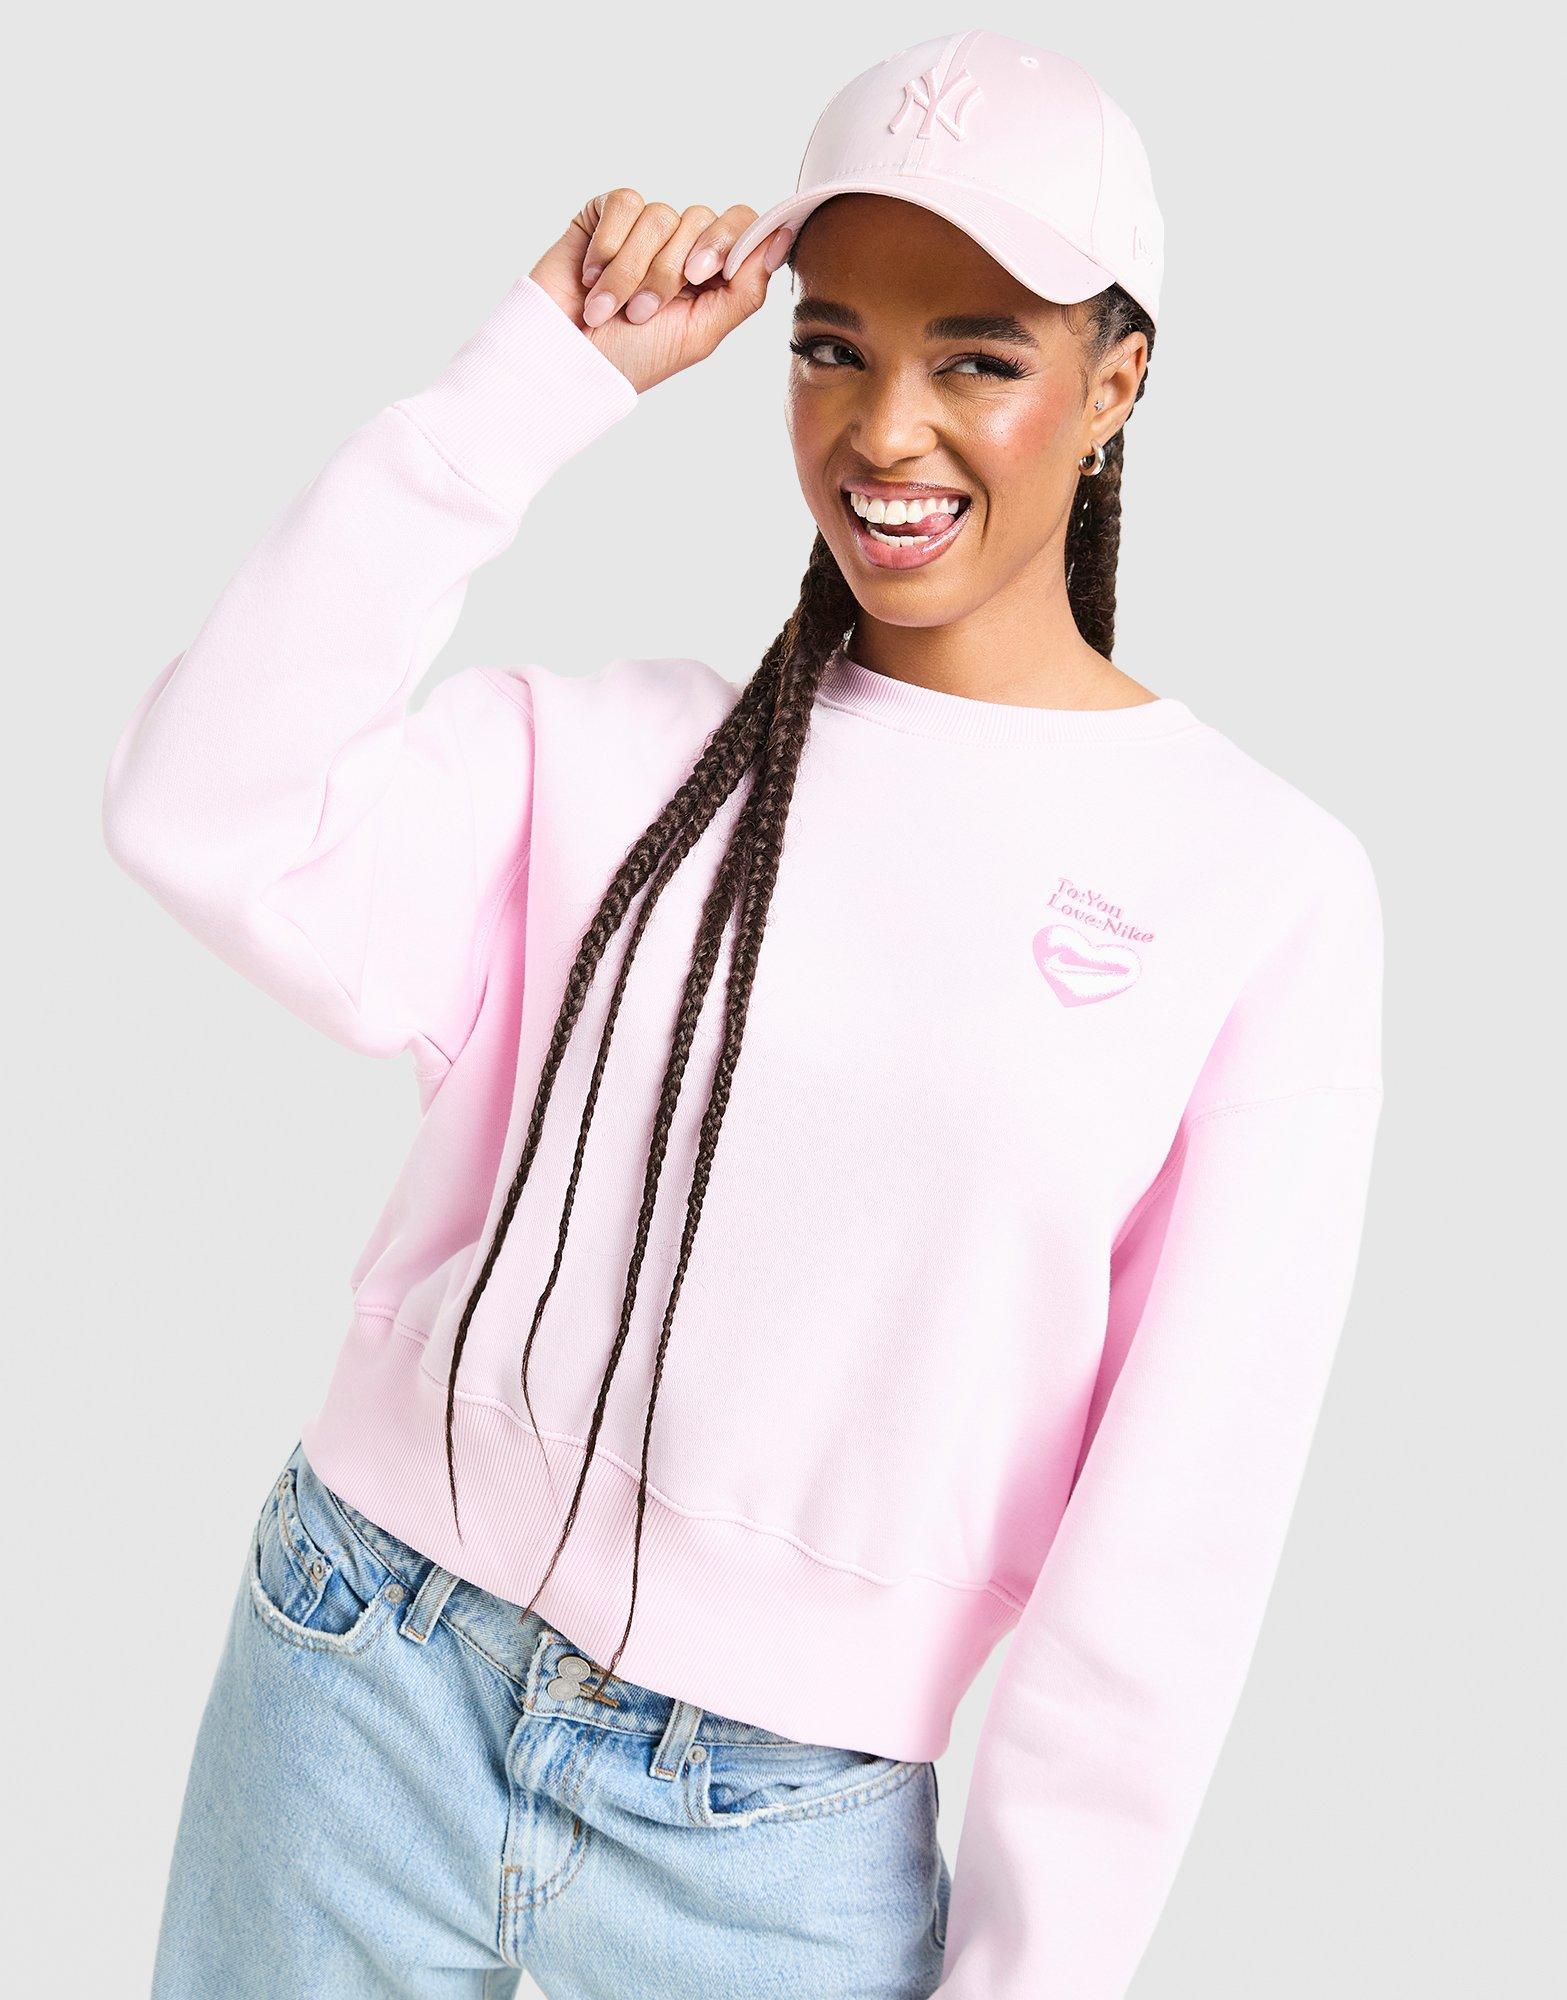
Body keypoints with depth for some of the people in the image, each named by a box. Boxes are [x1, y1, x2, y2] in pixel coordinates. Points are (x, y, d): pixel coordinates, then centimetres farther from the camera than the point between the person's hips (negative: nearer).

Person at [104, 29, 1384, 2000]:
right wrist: (539, 374, -13)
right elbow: (202, 820, -15)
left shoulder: (1270, 887, -7)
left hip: (775, 1830, -2)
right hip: (358, 1690, 2)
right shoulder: (625, 748, 0)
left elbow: (1180, 1523, -6)